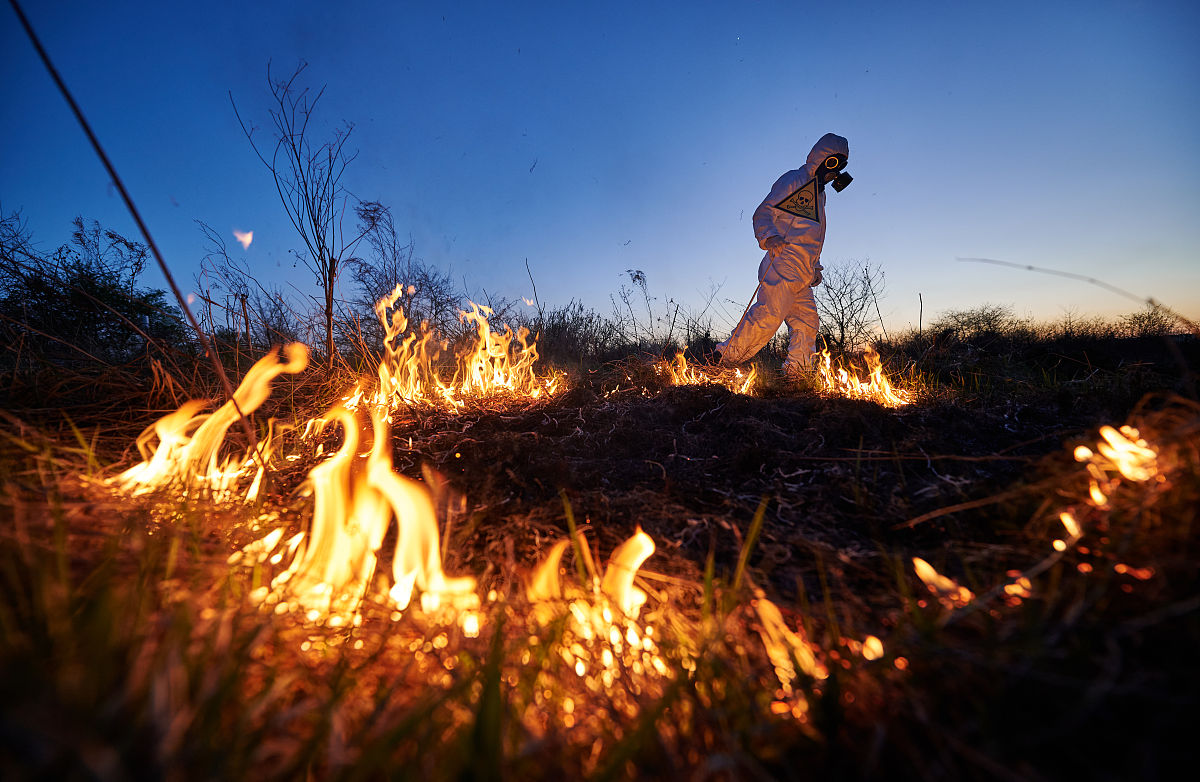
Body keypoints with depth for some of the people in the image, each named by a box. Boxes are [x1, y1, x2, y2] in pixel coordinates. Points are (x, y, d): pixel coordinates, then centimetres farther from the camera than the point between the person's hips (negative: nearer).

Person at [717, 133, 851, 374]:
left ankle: (796, 372, 5)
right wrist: (769, 238, -23)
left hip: (802, 277, 9)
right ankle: (726, 357, -16)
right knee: (770, 314, -21)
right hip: (782, 265, -9)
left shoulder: (819, 193, 31)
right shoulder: (792, 181, 4)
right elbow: (763, 213, -4)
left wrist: (815, 266, 27)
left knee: (807, 322, 1)